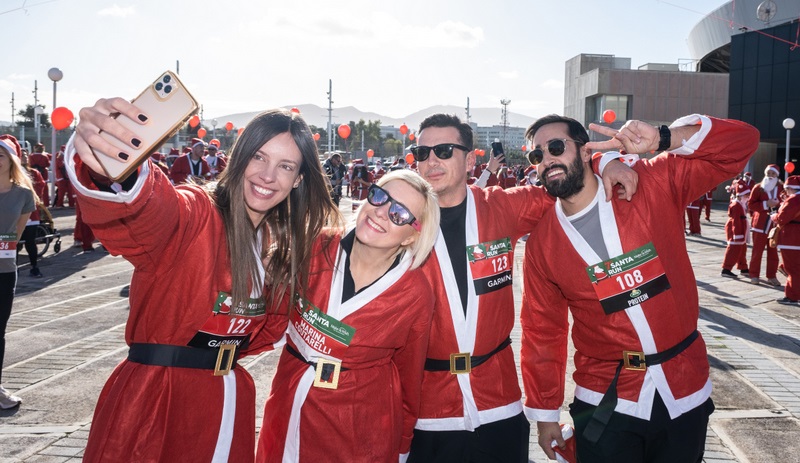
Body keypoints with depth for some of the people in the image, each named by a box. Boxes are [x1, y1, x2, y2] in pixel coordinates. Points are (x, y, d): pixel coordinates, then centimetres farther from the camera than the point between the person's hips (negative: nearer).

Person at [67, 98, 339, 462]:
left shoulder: (282, 242, 4)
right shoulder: (195, 212, -17)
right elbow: (146, 211, -41)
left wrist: (226, 351, 1)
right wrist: (110, 172, -61)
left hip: (229, 400, 6)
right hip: (152, 399, -6)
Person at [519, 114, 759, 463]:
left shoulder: (654, 185, -8)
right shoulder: (542, 243, -5)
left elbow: (742, 141, -9)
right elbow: (542, 333, 1)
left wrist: (663, 138, -25)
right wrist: (544, 414, 5)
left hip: (685, 393, 1)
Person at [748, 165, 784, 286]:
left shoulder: (782, 188, 5)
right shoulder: (758, 187, -2)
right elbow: (750, 205, -6)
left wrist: (779, 203, -13)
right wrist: (766, 204, -18)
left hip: (775, 224, 2)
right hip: (760, 224, -2)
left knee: (773, 252, 5)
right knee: (757, 251, 3)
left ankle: (771, 276, 13)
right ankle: (754, 275, 12)